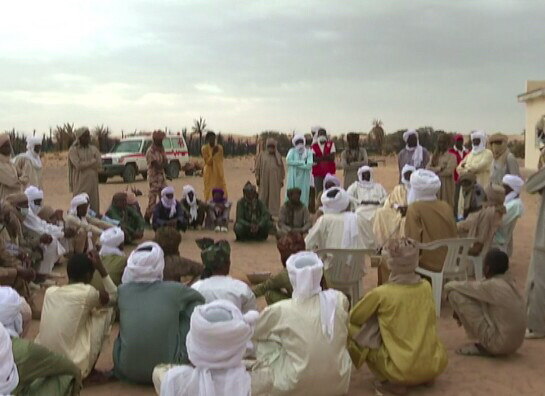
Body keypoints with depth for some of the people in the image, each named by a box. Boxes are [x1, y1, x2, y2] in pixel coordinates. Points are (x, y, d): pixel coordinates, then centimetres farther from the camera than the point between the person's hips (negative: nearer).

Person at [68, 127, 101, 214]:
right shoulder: (73, 150, 1)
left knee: (94, 206, 1)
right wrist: (92, 161, -3)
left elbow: (99, 164, -1)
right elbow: (78, 165, -13)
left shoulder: (94, 149, 13)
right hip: (80, 183, -4)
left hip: (92, 182, 4)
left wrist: (85, 164, -7)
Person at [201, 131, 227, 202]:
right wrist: (213, 153, -22)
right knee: (210, 192, -7)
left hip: (219, 173, 3)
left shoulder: (219, 148, 4)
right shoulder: (204, 149, -6)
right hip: (210, 174, -3)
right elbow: (208, 162, -11)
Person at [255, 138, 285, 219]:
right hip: (264, 180, -1)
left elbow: (282, 169, 9)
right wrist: (257, 177, -2)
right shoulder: (262, 155, 6)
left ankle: (274, 213, 4)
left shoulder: (278, 157, 9)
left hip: (275, 180, 1)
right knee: (263, 196, 2)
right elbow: (257, 167, 5)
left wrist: (282, 179, 4)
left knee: (274, 196, 0)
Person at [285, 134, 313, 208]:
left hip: (304, 179, 0)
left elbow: (309, 165, -10)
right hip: (293, 178, 0)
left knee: (303, 197, 0)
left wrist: (296, 163, -10)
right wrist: (303, 162, -12)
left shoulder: (308, 152, 2)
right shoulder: (292, 151, 4)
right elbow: (288, 160, -15)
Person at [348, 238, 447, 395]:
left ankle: (391, 382, 0)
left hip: (403, 372, -6)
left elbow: (353, 318, 3)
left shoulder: (380, 293, -12)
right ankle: (425, 376, 16)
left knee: (352, 328, 6)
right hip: (436, 366, 6)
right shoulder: (426, 287, 2)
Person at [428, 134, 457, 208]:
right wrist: (439, 168, -10)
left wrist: (434, 170, -9)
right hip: (435, 185, 3)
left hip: (446, 186, -3)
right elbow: (428, 168, -2)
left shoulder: (451, 156, 1)